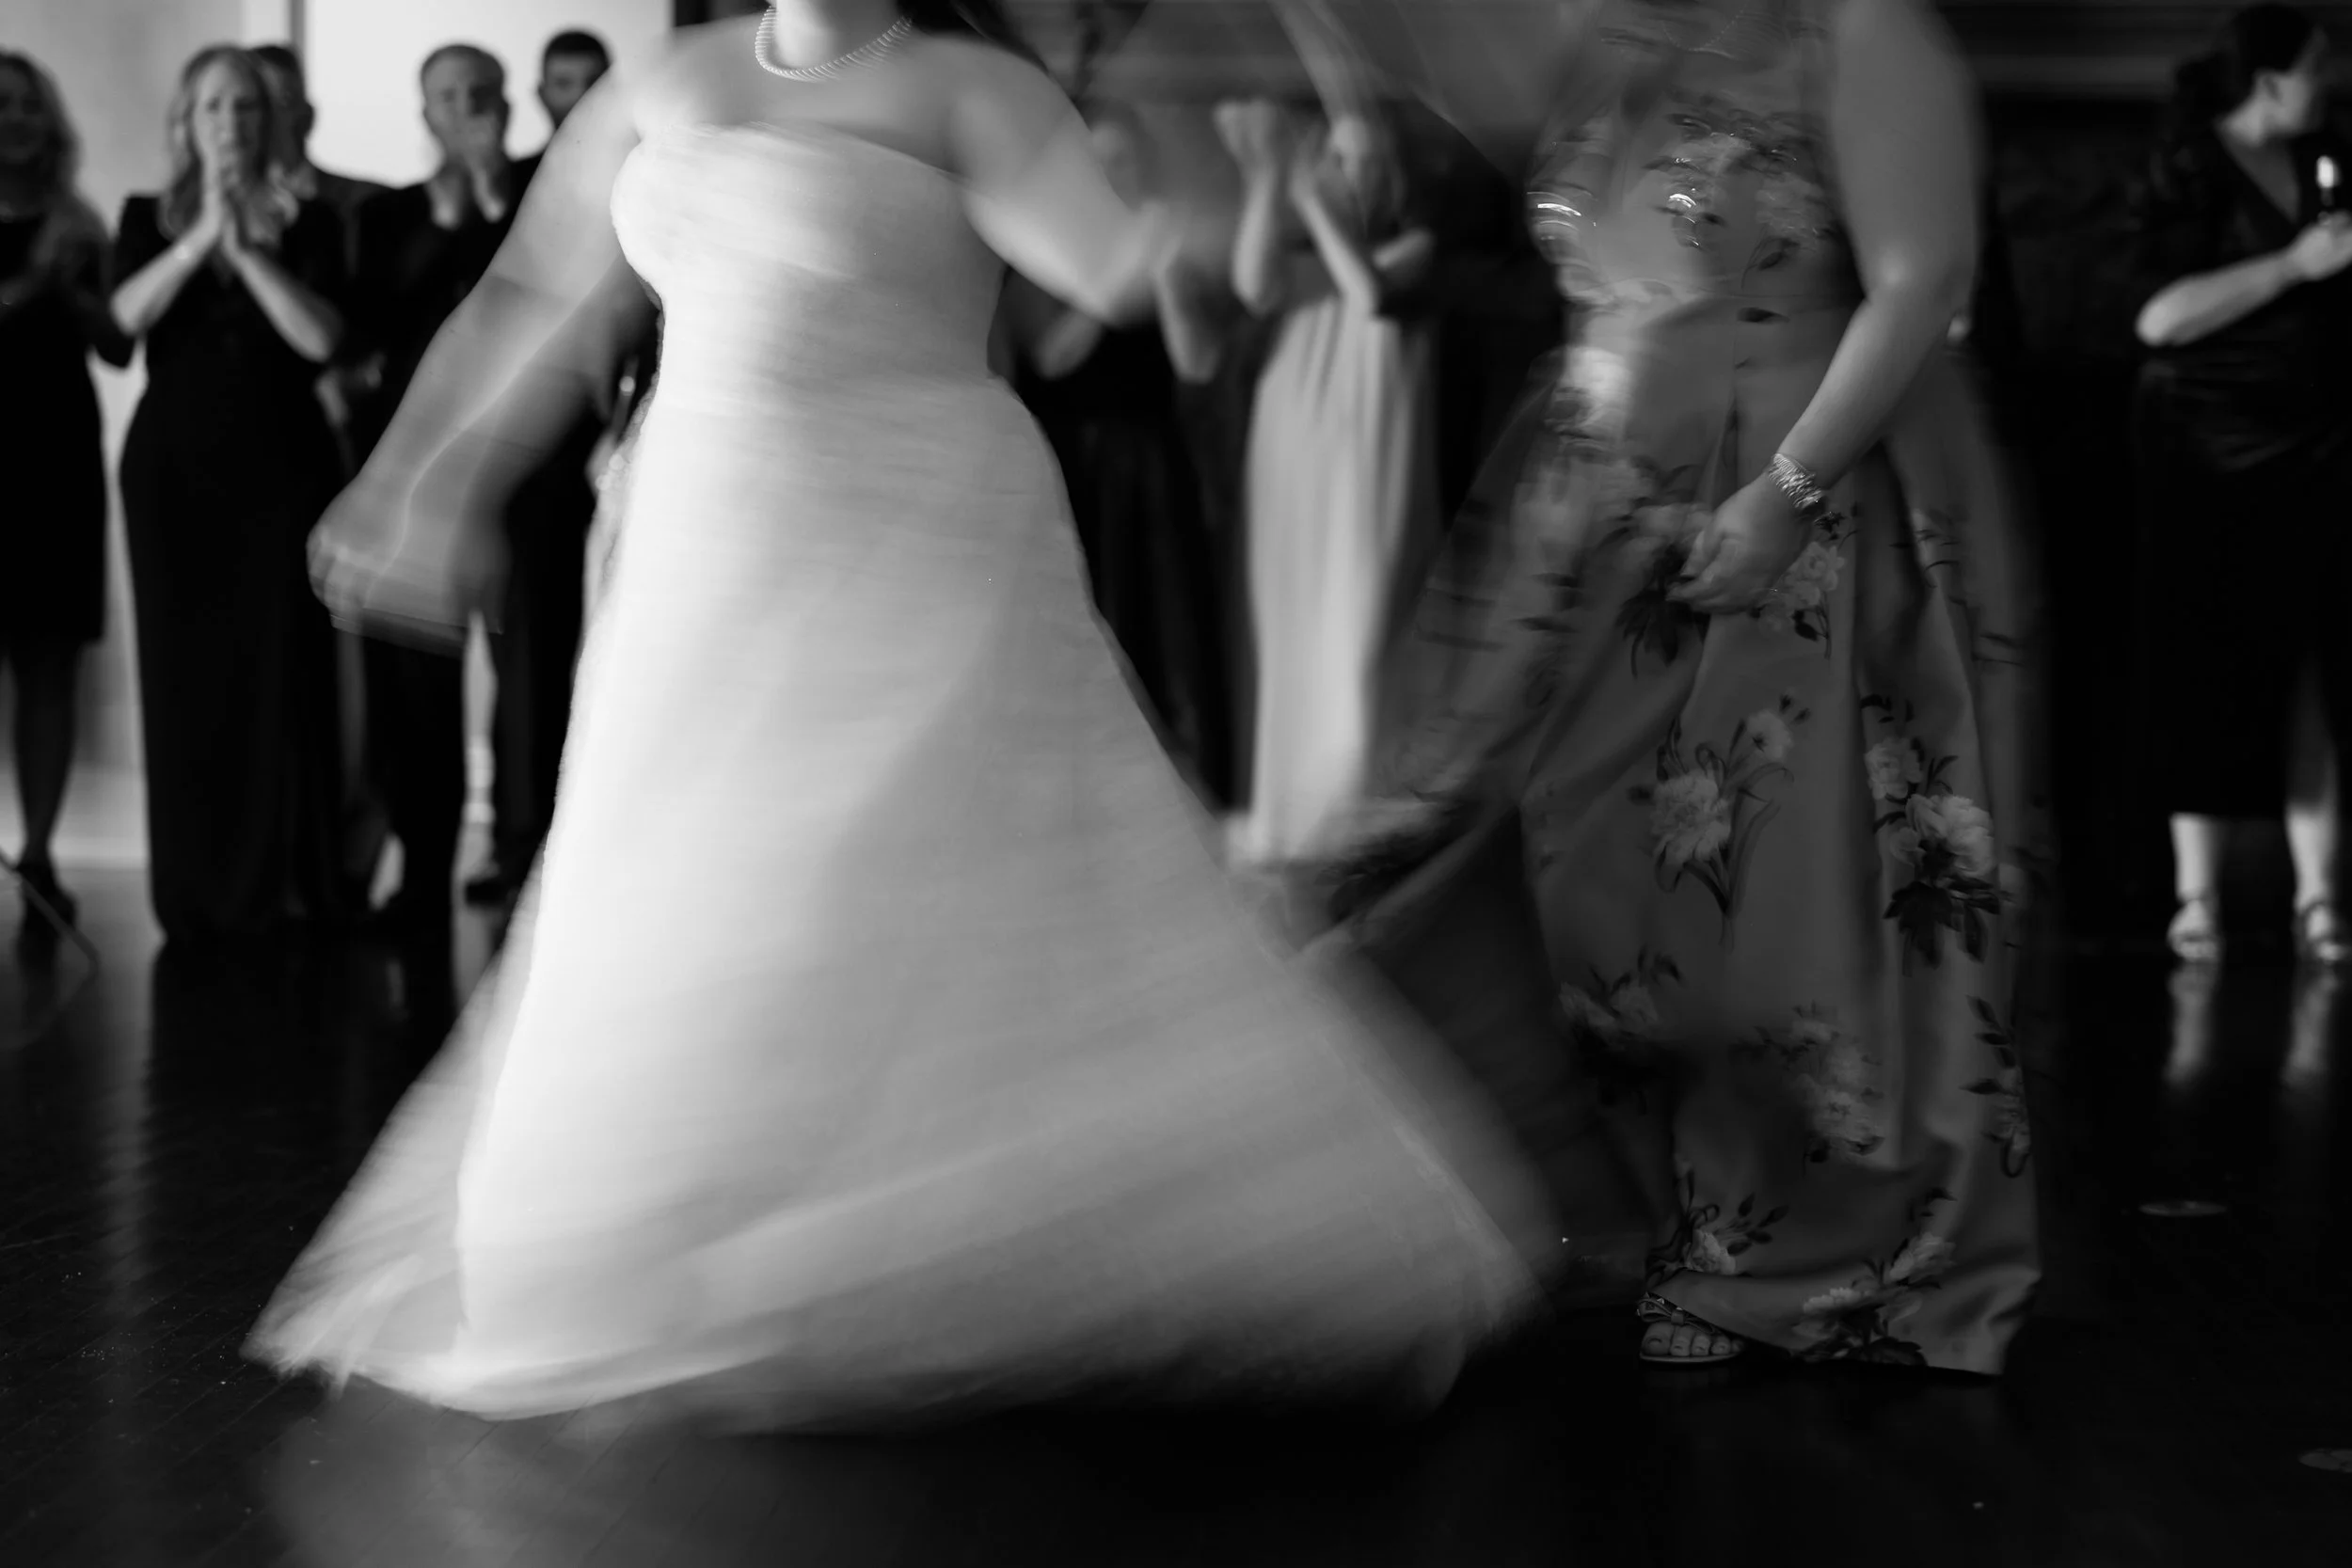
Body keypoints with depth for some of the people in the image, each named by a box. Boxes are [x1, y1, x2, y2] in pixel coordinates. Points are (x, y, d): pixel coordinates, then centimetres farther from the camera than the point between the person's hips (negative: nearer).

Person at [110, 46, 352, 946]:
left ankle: (287, 882, 3)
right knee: (184, 671, 1)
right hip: (175, 463, 1)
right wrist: (201, 236, -18)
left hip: (280, 463, -1)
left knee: (282, 668, -3)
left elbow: (321, 337, -10)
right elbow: (127, 314, -10)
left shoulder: (307, 222, 5)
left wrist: (247, 248, -15)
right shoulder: (149, 218, 8)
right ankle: (196, 891, 7)